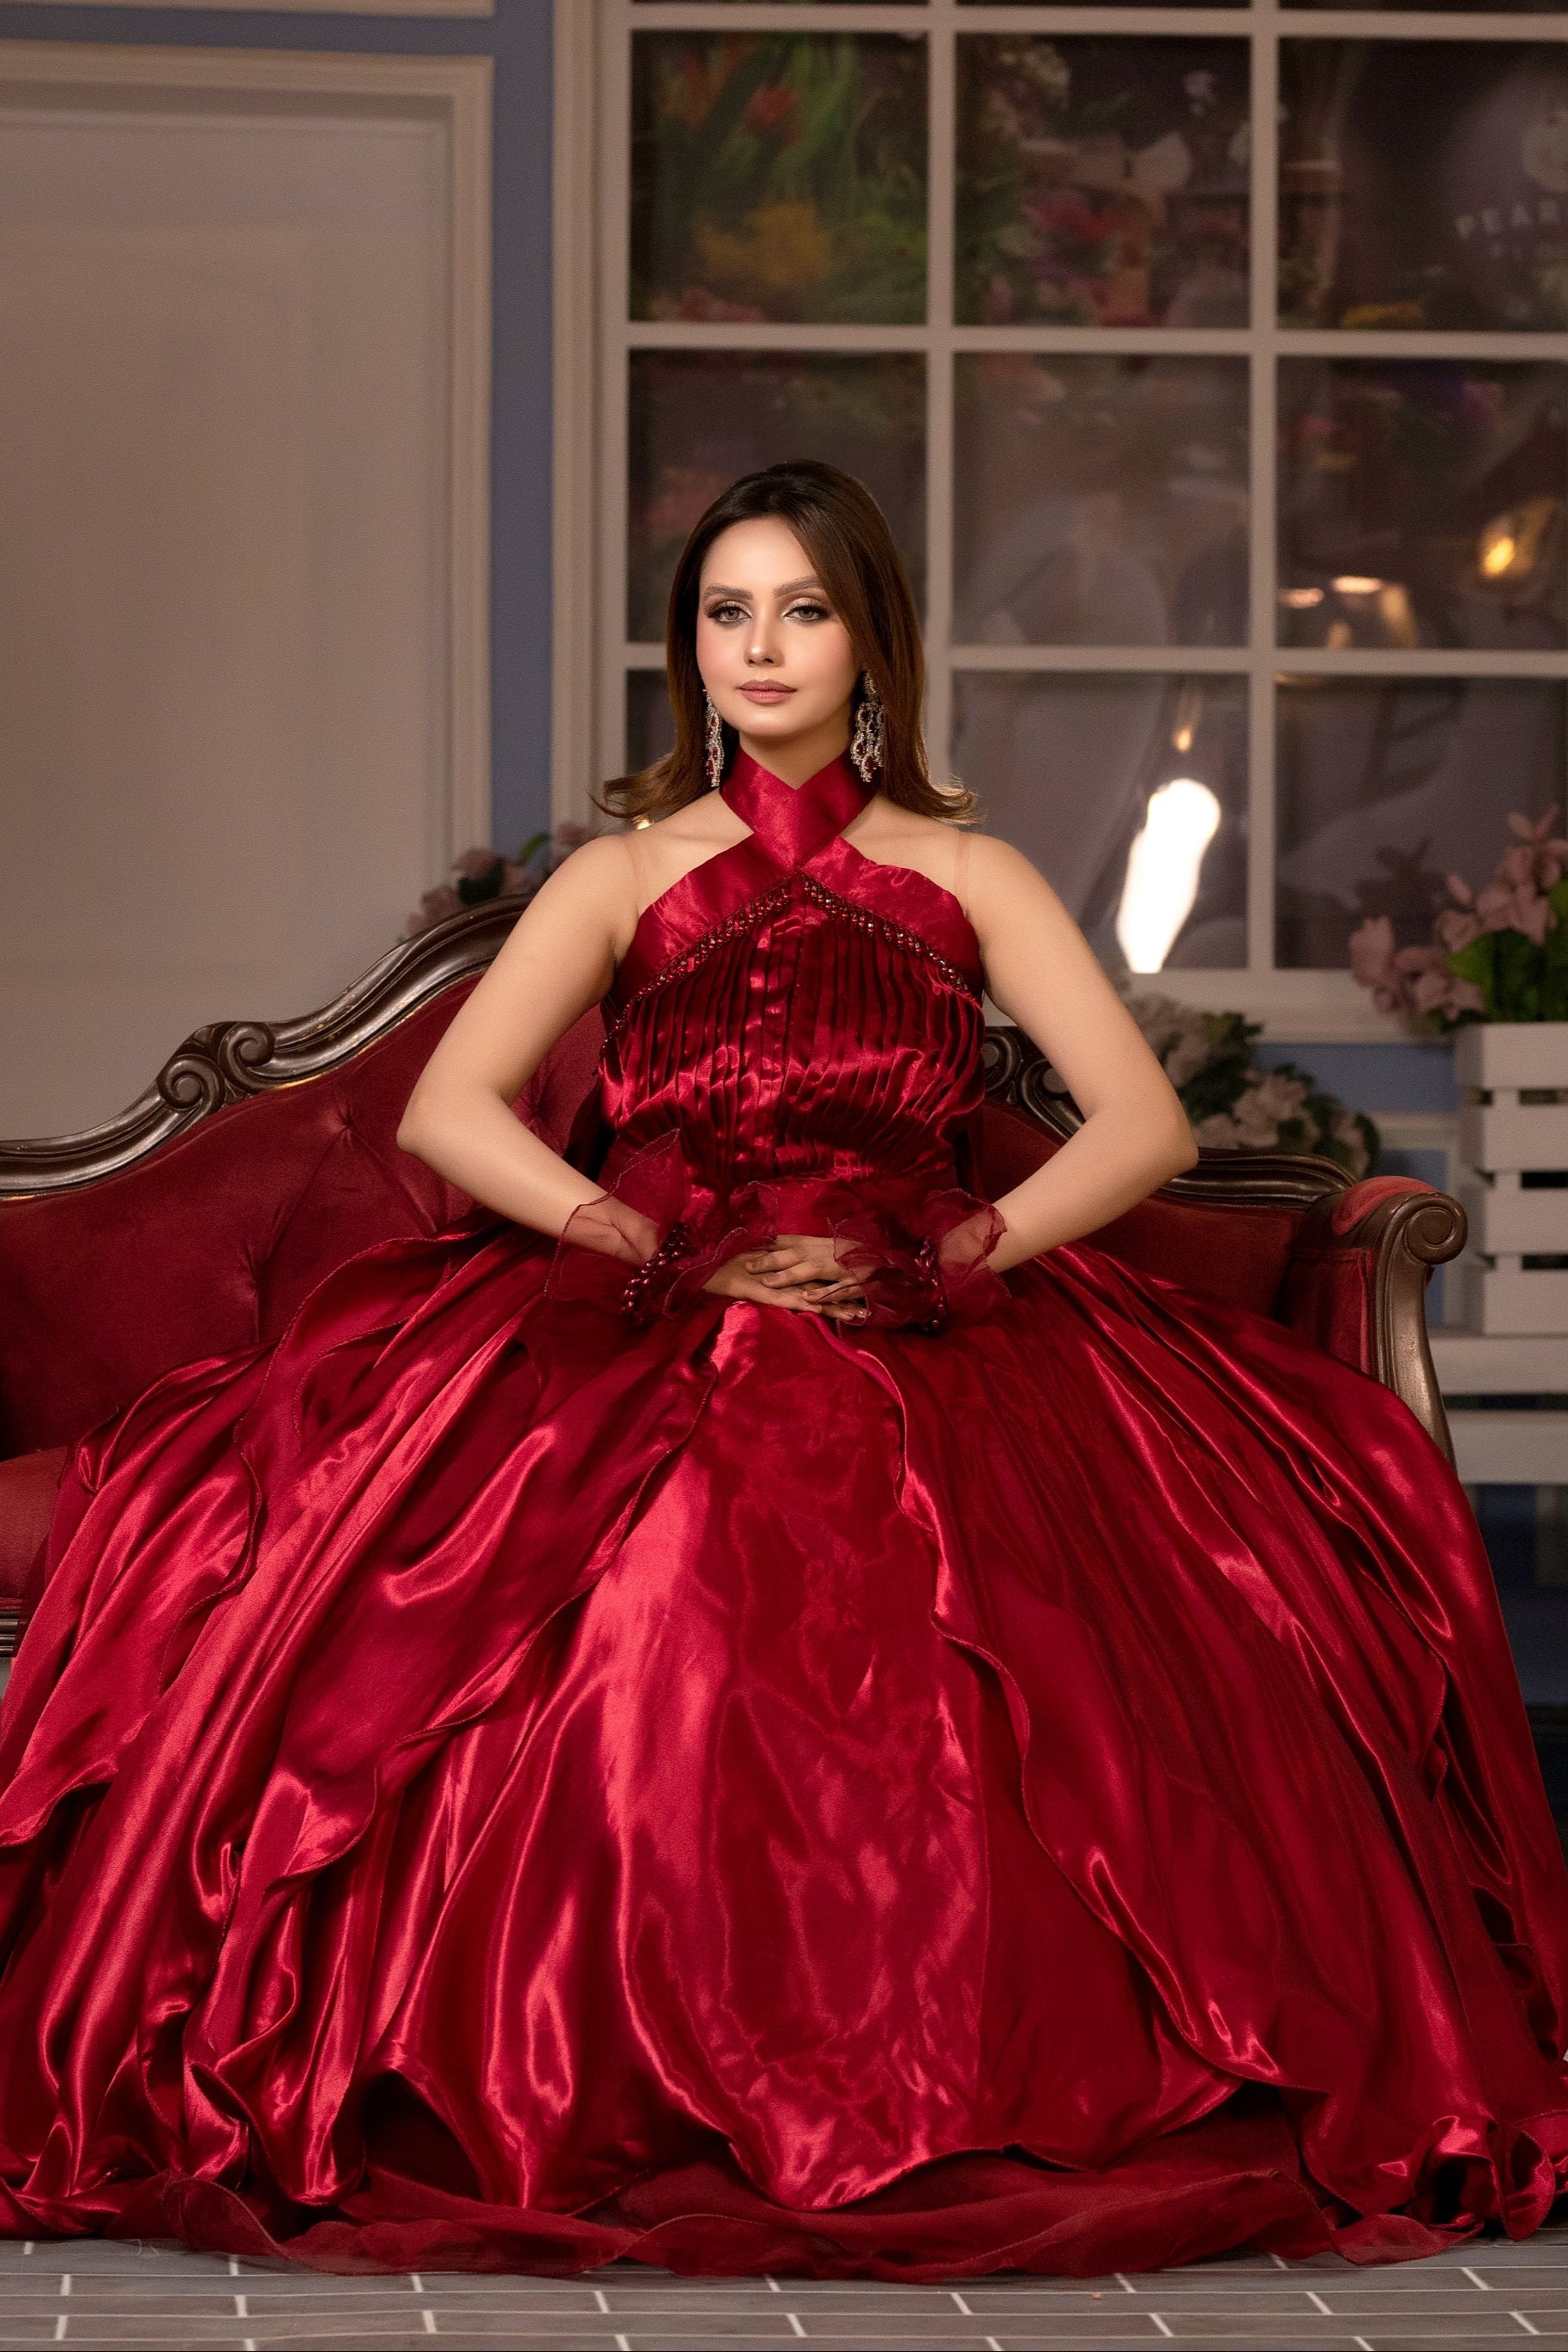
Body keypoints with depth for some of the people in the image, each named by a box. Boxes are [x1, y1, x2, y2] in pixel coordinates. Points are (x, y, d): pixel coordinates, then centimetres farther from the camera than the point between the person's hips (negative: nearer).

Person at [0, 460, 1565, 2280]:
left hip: (933, 1337, 0)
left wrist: (946, 1255, -10)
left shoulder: (966, 877, 16)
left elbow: (1146, 1123, 5)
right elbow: (446, 1113, 3)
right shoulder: (625, 875, 16)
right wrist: (670, 1252, -10)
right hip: (633, 1330, 0)